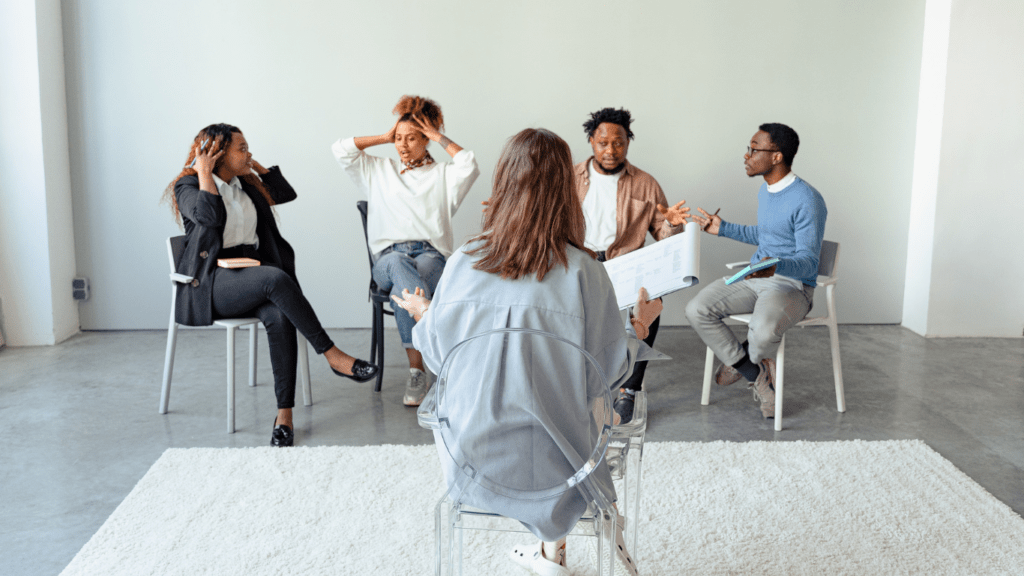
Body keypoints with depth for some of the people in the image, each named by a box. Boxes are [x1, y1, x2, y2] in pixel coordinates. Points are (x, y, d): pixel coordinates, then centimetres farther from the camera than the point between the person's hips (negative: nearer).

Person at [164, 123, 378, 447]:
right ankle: (333, 357, -31)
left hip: (250, 279, 5)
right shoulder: (187, 187, 1)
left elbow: (286, 193, 19)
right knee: (276, 278, -36)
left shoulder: (245, 185, 20)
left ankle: (284, 414, -30)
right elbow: (210, 215, -19)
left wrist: (256, 166, 18)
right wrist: (204, 173, -9)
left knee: (279, 317, -30)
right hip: (210, 284, -5)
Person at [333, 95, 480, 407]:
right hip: (388, 256, 1)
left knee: (404, 285, -37)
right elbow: (341, 150, 15)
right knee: (399, 265, -39)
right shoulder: (378, 170, 26)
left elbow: (470, 165, -2)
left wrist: (439, 138, 9)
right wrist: (384, 137, 20)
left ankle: (416, 371, -41)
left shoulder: (442, 174, 20)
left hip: (431, 255, 0)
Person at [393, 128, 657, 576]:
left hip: (472, 461, 2)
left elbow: (438, 355, 2)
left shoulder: (463, 262, -10)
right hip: (553, 463, -2)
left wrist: (423, 314, 23)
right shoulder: (582, 271, -16)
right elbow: (610, 370, -7)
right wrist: (641, 322, 12)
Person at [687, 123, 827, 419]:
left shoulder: (806, 201, -18)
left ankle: (741, 360, 3)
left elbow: (808, 263, -20)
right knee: (697, 310, -14)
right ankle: (758, 376, -7)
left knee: (764, 331, -38)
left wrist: (777, 266, -41)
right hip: (755, 277, 8)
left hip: (793, 285, -8)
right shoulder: (765, 191, 12)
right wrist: (723, 228, 25)